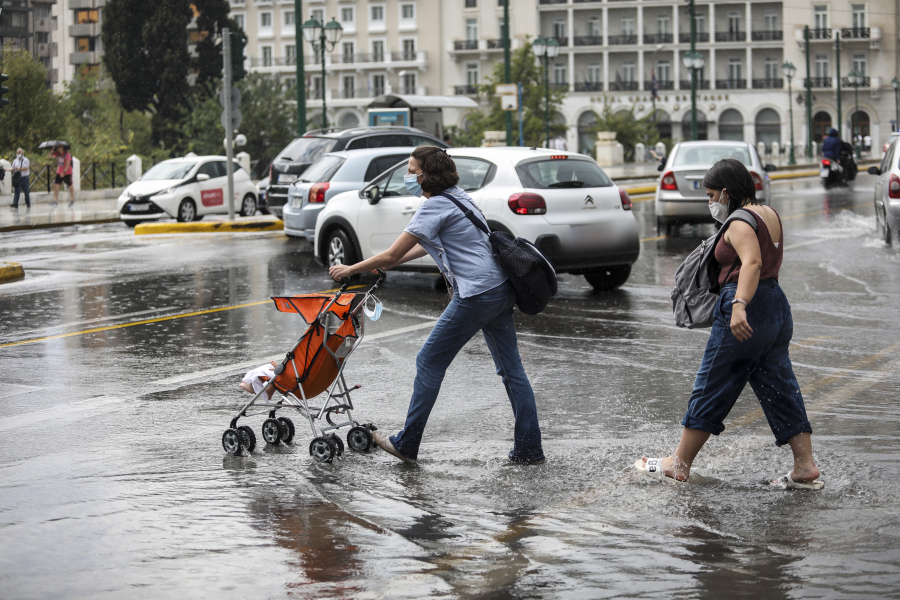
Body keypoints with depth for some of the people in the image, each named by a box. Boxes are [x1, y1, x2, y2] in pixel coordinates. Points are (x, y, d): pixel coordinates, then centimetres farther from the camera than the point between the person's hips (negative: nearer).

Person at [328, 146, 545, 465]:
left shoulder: (435, 206, -12)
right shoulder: (457, 196, 17)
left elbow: (392, 254, -11)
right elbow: (426, 245, 29)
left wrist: (351, 269, 1)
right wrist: (381, 265, 27)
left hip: (476, 295, -9)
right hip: (501, 290, 9)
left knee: (430, 362, 2)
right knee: (510, 368, 9)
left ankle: (407, 444, 9)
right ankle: (529, 448, 8)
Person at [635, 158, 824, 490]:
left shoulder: (740, 222, -14)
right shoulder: (769, 214, 15)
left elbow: (752, 263, -31)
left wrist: (739, 306, -43)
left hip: (747, 310, -9)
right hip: (777, 307, 9)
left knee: (710, 390, 1)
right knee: (780, 390, 9)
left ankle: (678, 464, 10)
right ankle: (806, 469, 5)